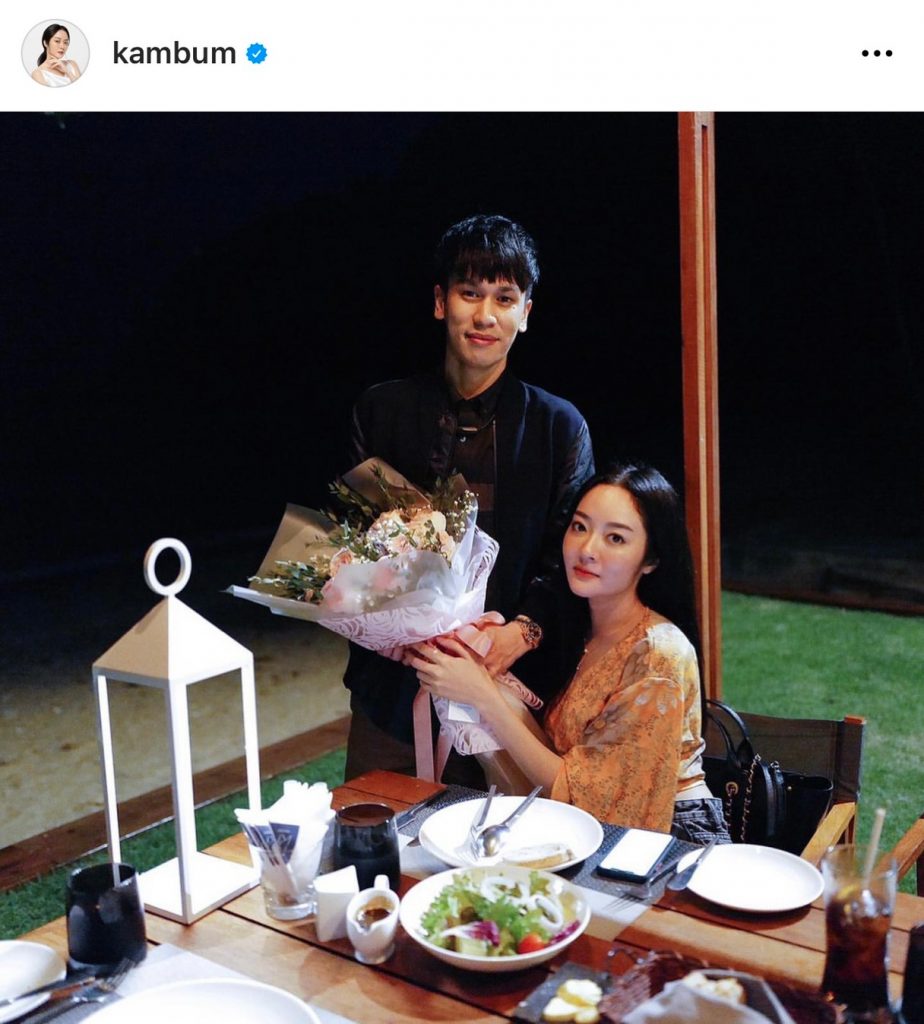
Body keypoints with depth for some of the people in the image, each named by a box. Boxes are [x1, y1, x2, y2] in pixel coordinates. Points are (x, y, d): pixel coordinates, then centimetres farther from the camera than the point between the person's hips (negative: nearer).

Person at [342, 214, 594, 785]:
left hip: (508, 686, -1)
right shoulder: (381, 410, 4)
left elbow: (568, 558, -1)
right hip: (393, 683, 2)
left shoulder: (559, 425, 1)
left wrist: (522, 632, -19)